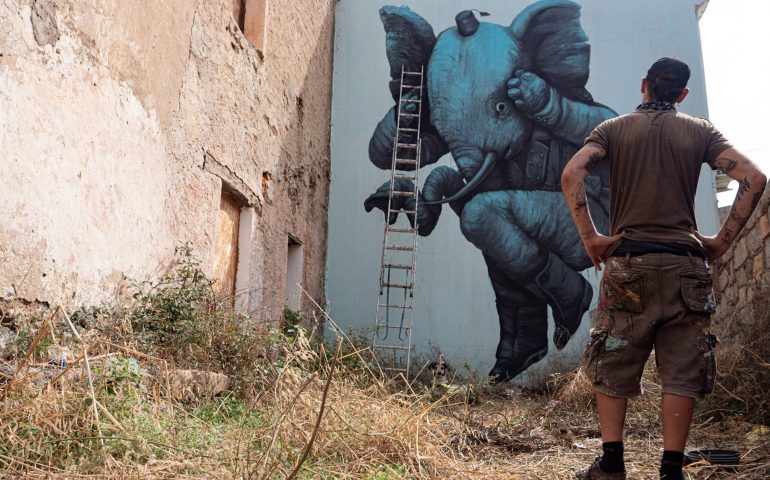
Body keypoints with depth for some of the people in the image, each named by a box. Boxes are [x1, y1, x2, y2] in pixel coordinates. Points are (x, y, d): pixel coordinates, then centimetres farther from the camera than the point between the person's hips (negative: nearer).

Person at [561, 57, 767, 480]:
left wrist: (590, 237, -7)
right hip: (685, 263, 1)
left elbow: (571, 175, -10)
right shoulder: (700, 131, 10)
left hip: (627, 261, 0)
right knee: (682, 369, 6)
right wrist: (723, 240, 2)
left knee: (612, 366, 9)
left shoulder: (613, 129, 7)